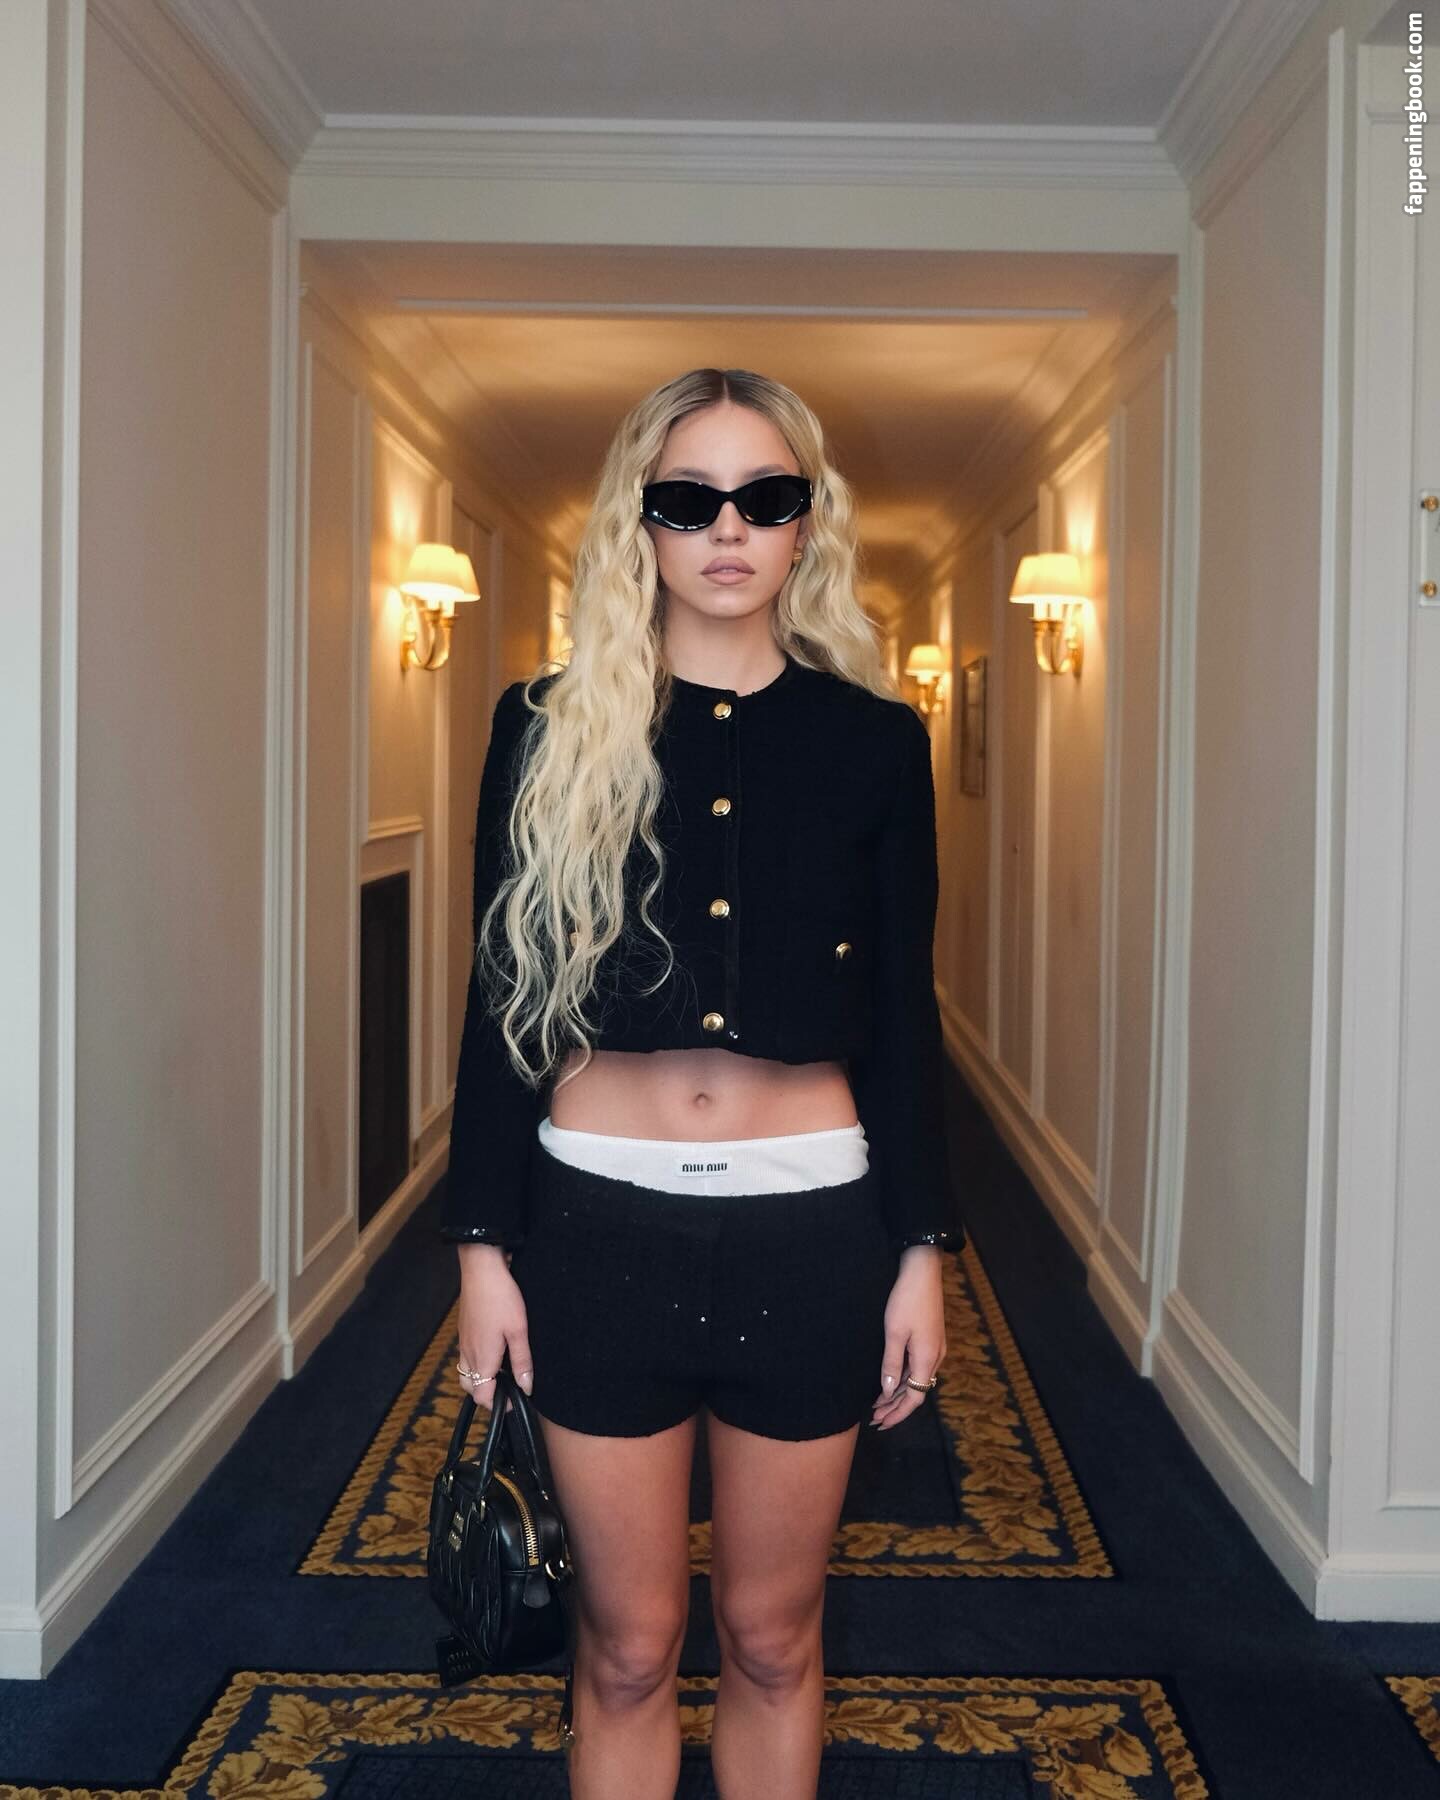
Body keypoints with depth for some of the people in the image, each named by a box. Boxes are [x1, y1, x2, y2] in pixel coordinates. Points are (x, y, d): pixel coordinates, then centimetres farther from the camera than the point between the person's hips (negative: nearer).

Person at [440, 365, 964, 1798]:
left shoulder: (873, 740, 3)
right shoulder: (552, 727, 1)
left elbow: (902, 1016, 5)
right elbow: (501, 1001, 2)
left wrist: (922, 1250, 2)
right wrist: (483, 1243, -1)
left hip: (810, 1223, 1)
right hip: (602, 1218, 0)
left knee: (772, 1638, 15)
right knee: (626, 1648, 12)